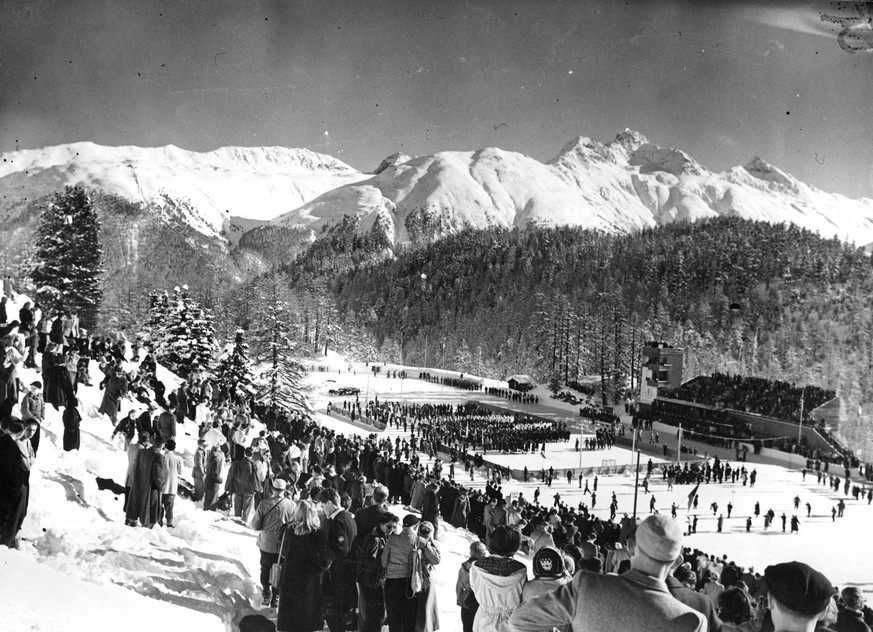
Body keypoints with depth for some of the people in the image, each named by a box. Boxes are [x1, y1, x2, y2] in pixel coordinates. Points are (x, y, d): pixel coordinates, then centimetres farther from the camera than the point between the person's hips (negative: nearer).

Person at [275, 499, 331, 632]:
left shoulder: (289, 530, -10)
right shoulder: (319, 534, -18)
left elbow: (283, 554, 4)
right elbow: (325, 561, -12)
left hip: (289, 578, 3)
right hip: (310, 581, -3)